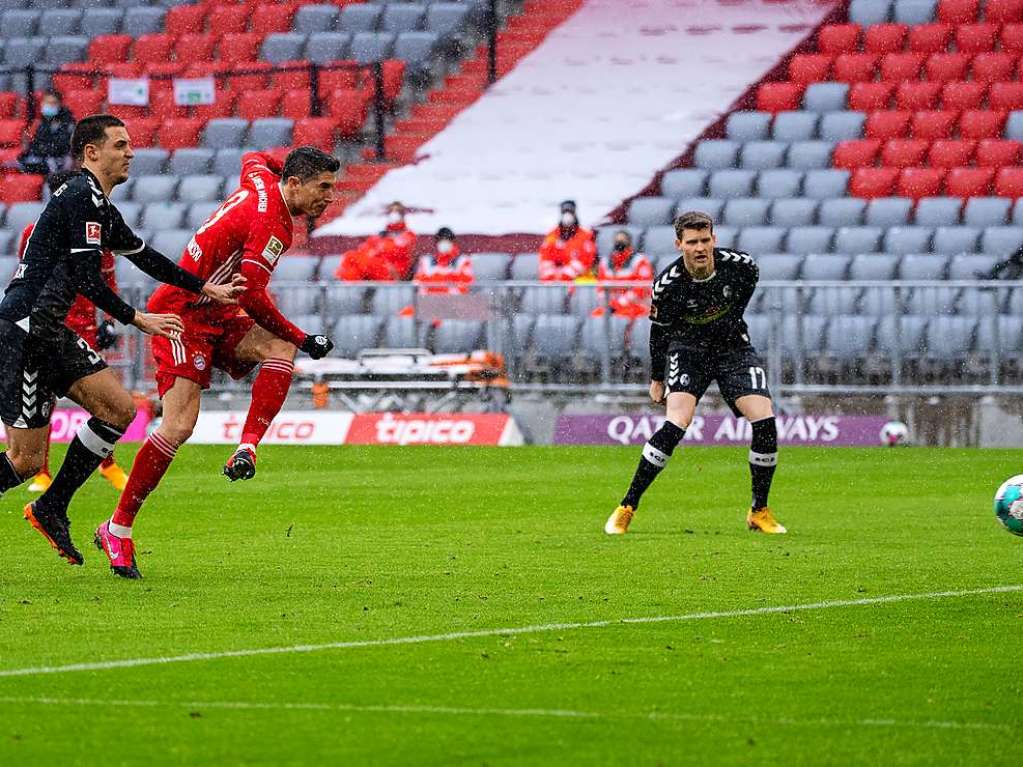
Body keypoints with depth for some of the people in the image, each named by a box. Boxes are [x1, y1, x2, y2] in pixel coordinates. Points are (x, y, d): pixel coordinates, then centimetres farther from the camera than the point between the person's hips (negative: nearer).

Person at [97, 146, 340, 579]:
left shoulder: (263, 181, 5)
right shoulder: (270, 225, -21)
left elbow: (253, 159, 31)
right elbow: (253, 297, -23)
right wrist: (304, 340, -14)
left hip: (219, 316, 10)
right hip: (184, 314, -10)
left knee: (280, 349, -18)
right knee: (179, 426, -17)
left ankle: (247, 448, -24)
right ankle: (118, 528, -8)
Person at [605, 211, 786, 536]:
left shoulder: (740, 265, -18)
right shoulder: (667, 284, -22)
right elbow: (658, 330, -5)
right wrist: (657, 379, 5)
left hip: (733, 346, 3)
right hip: (687, 347, -3)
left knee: (764, 419, -15)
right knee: (677, 422, -25)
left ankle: (760, 512, 3)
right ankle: (626, 508, -14)